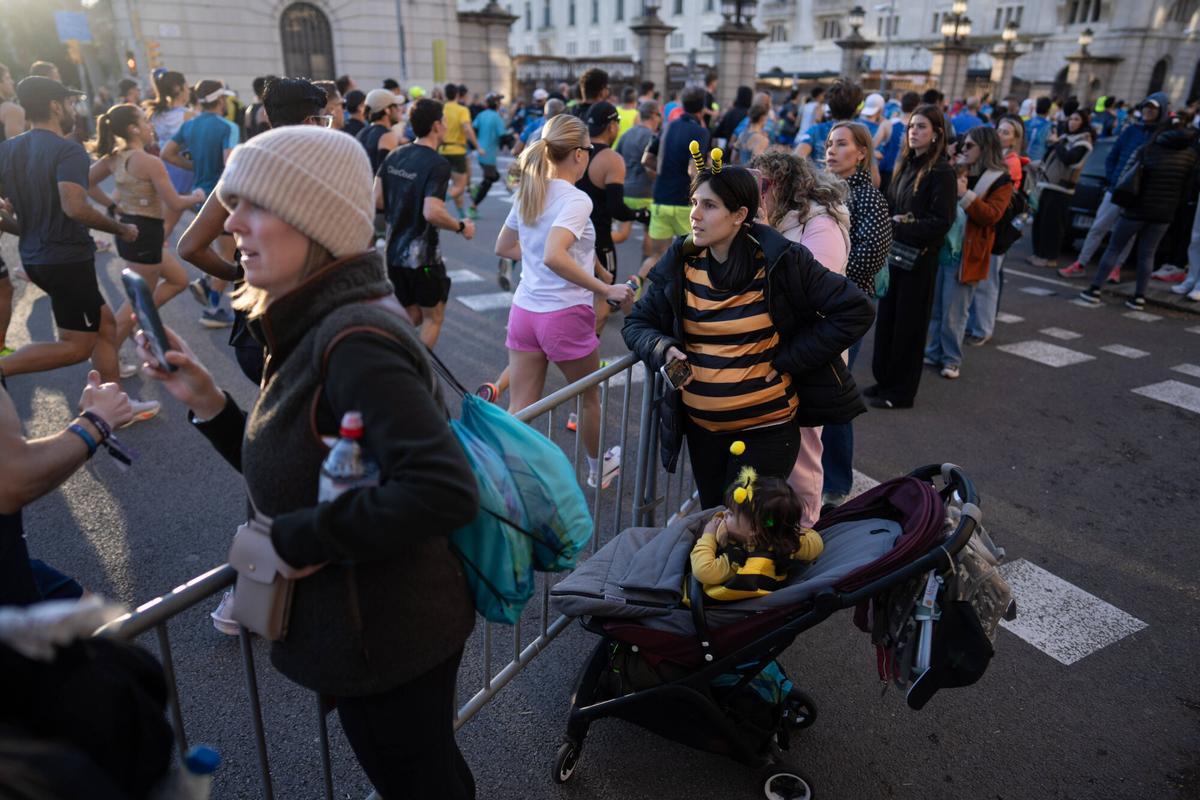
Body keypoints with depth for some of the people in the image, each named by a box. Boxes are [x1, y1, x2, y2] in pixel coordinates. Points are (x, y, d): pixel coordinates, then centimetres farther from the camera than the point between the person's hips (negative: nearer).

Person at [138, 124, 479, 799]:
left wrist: (300, 540, -25)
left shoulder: (354, 339, -27)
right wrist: (206, 401, -2)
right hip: (370, 625, 8)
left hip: (388, 637, -8)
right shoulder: (315, 329, 3)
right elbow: (286, 469, 10)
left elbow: (444, 491, -35)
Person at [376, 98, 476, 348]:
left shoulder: (394, 155, 4)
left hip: (394, 251, 7)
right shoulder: (438, 164, -17)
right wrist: (462, 227, -11)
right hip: (422, 255, -7)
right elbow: (432, 213, -27)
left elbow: (378, 200, 6)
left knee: (413, 316, 22)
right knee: (433, 316, 13)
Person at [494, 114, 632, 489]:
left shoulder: (527, 192, 7)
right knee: (590, 397, 20)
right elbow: (554, 257, -31)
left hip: (524, 310, 6)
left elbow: (503, 247, 19)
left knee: (519, 412, 7)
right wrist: (607, 289, -25)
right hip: (565, 314, -6)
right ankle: (598, 468, 42)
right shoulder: (576, 199, -16)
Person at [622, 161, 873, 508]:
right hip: (700, 427, 4)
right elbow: (637, 323, 8)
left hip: (767, 429, -4)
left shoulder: (780, 261, -13)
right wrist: (662, 349, -14)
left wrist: (790, 360, -14)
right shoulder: (680, 263, -2)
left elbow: (855, 311, -11)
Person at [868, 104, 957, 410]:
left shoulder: (941, 172, -11)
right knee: (887, 318, 11)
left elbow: (941, 222, -15)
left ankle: (901, 391, 13)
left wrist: (900, 227, -18)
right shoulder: (906, 164, 9)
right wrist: (890, 223, -7)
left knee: (909, 324, 2)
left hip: (918, 258, -6)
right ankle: (884, 379, 24)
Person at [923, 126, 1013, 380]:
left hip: (965, 254, -5)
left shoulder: (1001, 181, -4)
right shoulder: (957, 169, 10)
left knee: (954, 311, 0)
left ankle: (952, 359, 12)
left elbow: (991, 216, -16)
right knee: (934, 306, 12)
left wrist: (964, 194, -22)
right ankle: (935, 351, 25)